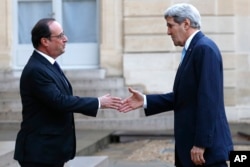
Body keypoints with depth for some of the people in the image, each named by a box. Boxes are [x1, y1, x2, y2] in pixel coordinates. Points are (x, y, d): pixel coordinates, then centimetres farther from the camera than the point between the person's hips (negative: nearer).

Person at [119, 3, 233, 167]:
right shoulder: (194, 49, 15)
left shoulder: (204, 48, -15)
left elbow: (208, 99, -22)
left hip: (207, 144, -10)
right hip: (191, 143, 10)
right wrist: (145, 100, 10)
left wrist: (201, 143, -22)